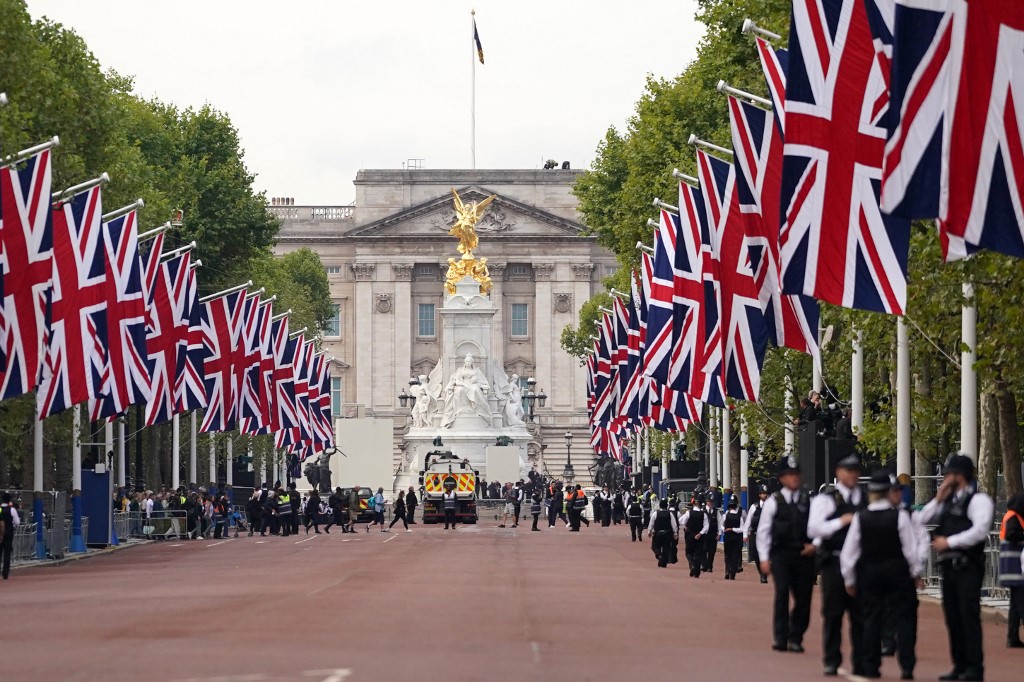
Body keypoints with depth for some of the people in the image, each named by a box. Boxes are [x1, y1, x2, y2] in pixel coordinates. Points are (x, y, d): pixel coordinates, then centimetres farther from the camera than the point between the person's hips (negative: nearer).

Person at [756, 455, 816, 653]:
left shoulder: (809, 501, 8)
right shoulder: (773, 503, 4)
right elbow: (763, 531, 5)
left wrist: (815, 545, -7)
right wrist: (764, 558, -1)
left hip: (804, 555, 2)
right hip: (781, 555, -2)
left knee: (804, 598, 2)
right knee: (782, 592, -15)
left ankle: (795, 639, 14)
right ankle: (780, 638, -13)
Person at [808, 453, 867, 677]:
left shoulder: (867, 501, 12)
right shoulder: (825, 500, 1)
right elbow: (813, 529, -10)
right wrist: (841, 522, -13)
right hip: (834, 563, -3)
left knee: (860, 615, 4)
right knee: (833, 614, 1)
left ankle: (861, 663, 9)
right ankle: (832, 661, 8)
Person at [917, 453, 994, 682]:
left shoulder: (978, 500, -7)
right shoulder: (948, 501, 18)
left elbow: (980, 531, -19)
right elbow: (923, 519, 18)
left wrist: (949, 542, -16)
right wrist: (938, 498, 6)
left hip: (968, 566, -8)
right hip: (949, 566, 8)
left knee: (969, 616, -10)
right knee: (953, 617, 9)